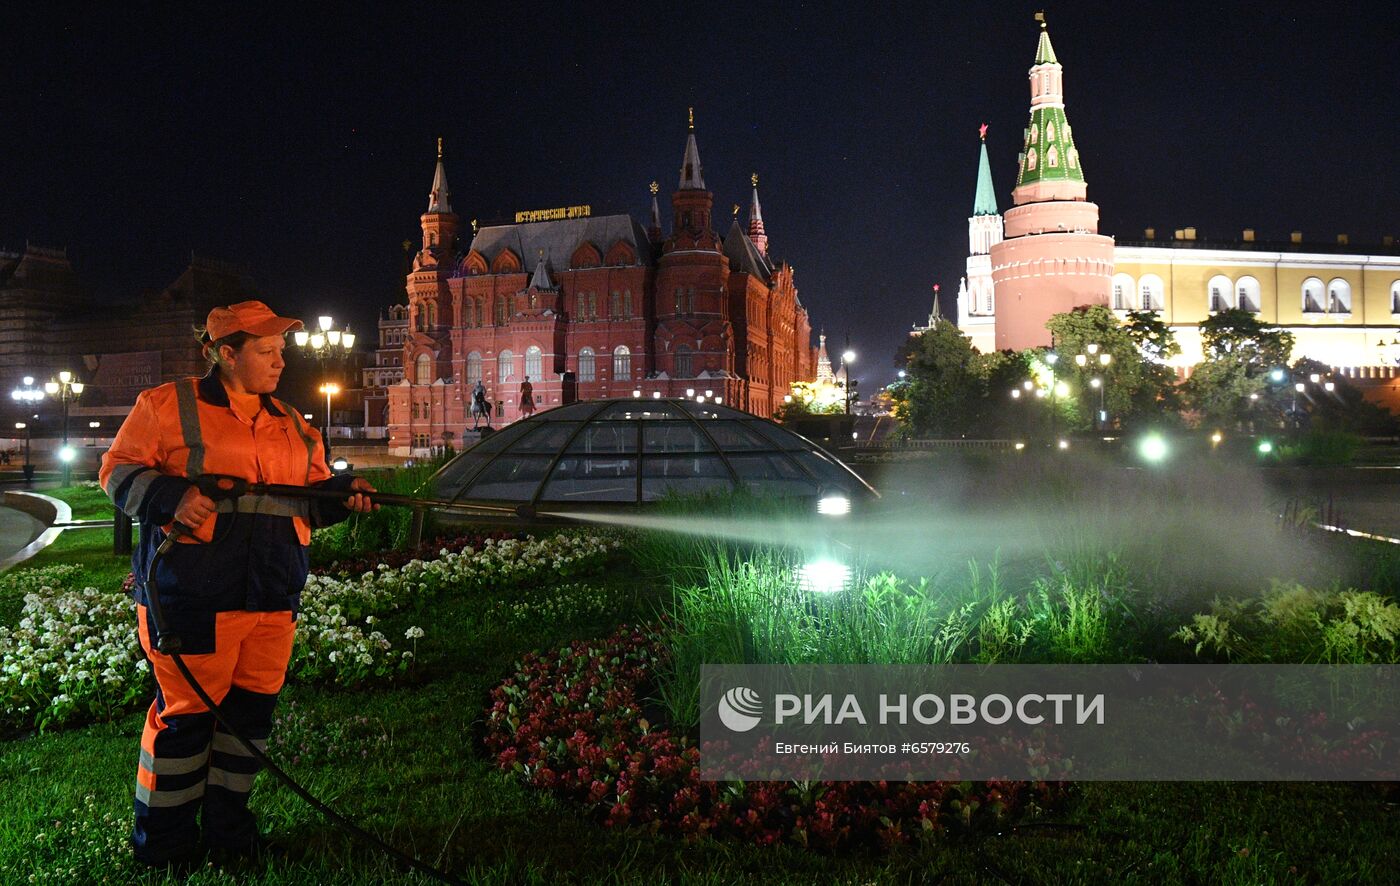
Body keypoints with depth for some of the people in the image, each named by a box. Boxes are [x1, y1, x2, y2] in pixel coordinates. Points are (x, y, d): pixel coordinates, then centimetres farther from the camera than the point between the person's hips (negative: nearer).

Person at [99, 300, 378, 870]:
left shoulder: (292, 425, 15)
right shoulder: (167, 406, 0)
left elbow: (312, 495, 17)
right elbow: (118, 469, -1)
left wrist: (343, 494, -5)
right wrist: (171, 497, -18)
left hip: (274, 597, 6)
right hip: (192, 593, -5)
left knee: (252, 708, 11)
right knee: (186, 709, 2)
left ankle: (228, 828, 28)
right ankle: (163, 839, 21)